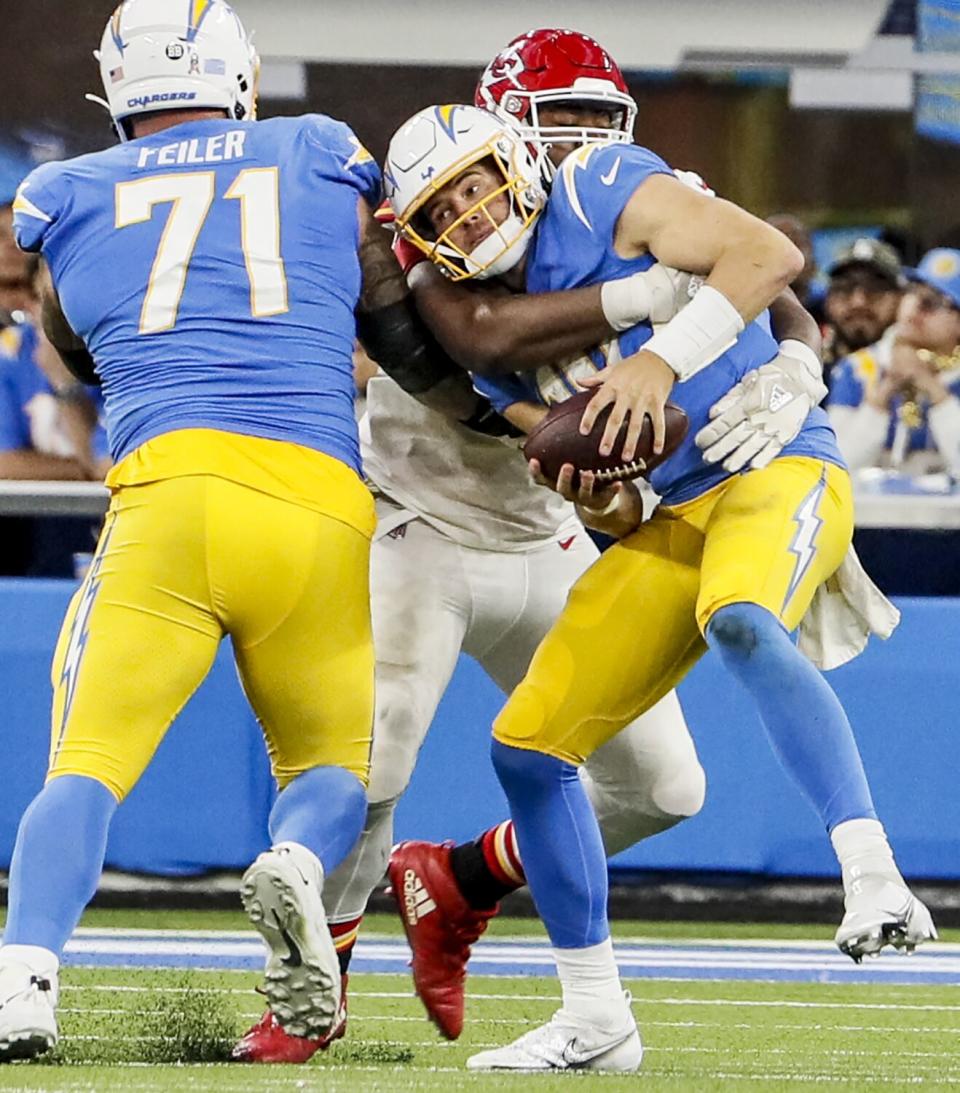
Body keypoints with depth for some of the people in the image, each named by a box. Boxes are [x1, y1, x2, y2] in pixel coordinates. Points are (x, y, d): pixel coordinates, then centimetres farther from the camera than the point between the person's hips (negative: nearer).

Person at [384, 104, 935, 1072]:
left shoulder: (600, 193, -9)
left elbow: (768, 257, -20)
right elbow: (613, 514, 13)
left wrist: (663, 360, -26)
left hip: (777, 469, -8)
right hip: (672, 522, 8)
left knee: (737, 623, -41)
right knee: (528, 744, 3)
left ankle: (873, 879, -46)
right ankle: (595, 1020, 13)